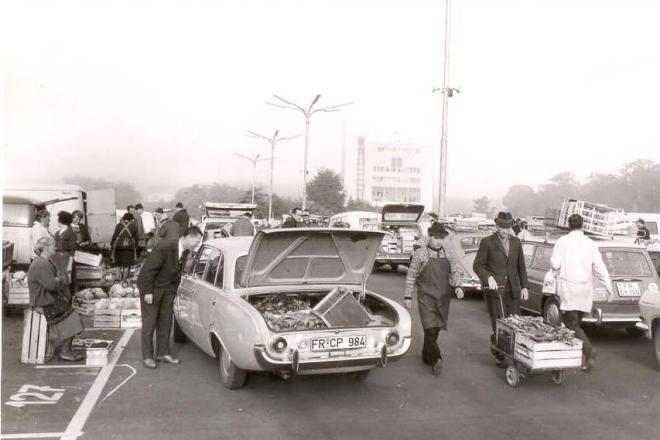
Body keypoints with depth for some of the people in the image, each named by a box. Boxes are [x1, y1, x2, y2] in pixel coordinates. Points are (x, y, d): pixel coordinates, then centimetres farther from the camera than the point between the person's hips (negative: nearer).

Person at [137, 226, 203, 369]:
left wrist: (173, 291, 10)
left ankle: (163, 353, 20)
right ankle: (147, 356, 10)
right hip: (151, 286, -7)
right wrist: (148, 292, -21)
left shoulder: (185, 251, -6)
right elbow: (148, 269, -25)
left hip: (168, 288, 7)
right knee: (149, 321, 0)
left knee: (166, 321, 9)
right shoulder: (164, 247, -29)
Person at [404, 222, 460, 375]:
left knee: (436, 328, 11)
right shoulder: (420, 254, -1)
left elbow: (455, 272, 11)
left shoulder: (448, 254, 8)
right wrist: (408, 296, 1)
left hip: (443, 297, 4)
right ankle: (435, 359, -17)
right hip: (426, 296, -4)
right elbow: (411, 276, 2)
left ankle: (426, 355, 28)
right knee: (430, 327, -15)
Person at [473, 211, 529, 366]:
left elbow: (521, 266, 16)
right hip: (494, 289, -4)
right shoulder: (487, 242, -4)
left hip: (512, 290, 4)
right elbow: (477, 265, -5)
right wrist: (488, 277, -22)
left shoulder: (516, 242, 9)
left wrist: (524, 287, 10)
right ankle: (499, 354, 13)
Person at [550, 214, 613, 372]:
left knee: (572, 324, -3)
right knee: (576, 322, 16)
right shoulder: (590, 244, 6)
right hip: (585, 289, 5)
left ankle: (588, 349, -23)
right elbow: (600, 268, 1)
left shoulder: (562, 241, -4)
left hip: (568, 289, -4)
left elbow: (555, 264, -9)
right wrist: (609, 288, 3)